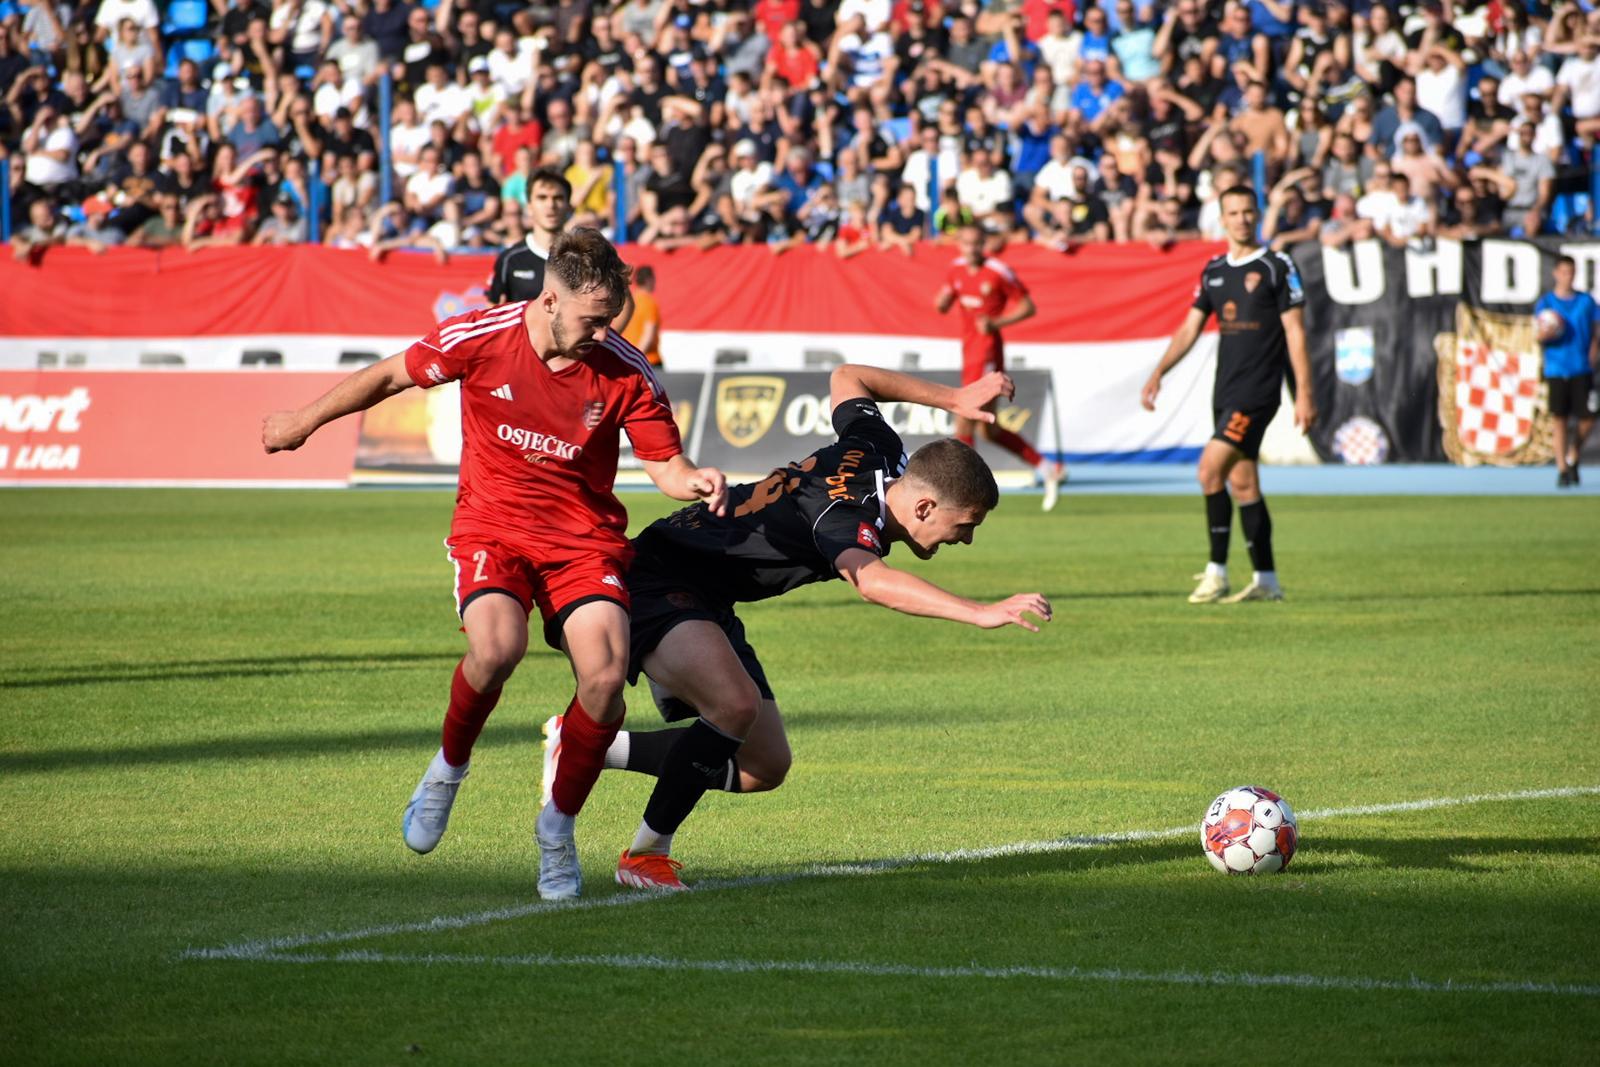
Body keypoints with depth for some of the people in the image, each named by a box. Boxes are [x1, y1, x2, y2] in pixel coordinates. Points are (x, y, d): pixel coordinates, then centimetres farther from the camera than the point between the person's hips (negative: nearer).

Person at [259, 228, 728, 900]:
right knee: (496, 648, -31)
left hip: (585, 537, 1)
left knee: (605, 673, -22)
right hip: (491, 529, -1)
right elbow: (391, 376, 5)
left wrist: (696, 481, -25)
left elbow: (664, 463, -1)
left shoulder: (625, 372, -10)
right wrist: (304, 421, 16)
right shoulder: (478, 339, -12)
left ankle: (559, 825, 3)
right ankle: (449, 766, 2)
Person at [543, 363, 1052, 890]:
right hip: (656, 583, -10)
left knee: (764, 768, 6)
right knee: (736, 705, -35)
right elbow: (872, 581, -54)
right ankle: (647, 855, -17)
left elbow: (846, 378, 20)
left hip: (708, 605, 10)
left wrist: (952, 399, 19)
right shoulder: (845, 512, -30)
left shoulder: (878, 451, -2)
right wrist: (981, 613, -64)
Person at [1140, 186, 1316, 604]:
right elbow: (1190, 328, 16)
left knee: (1210, 468, -17)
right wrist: (1158, 373, 4)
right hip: (1226, 392, 7)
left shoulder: (1277, 267, -5)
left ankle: (1216, 572, -11)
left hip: (1258, 391, -7)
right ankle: (1266, 580, 14)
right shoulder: (1214, 270, 13)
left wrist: (1304, 394, -12)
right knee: (1242, 483, 7)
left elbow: (1295, 333, -7)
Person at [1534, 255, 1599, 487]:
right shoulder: (1546, 303, 3)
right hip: (1556, 370, -2)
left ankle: (1572, 459, 23)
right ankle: (1562, 470, 4)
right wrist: (1544, 335, -20)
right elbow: (1539, 337, 3)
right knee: (1560, 421, -4)